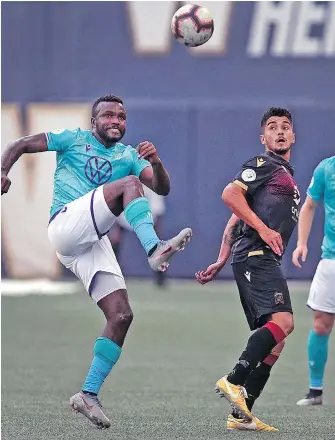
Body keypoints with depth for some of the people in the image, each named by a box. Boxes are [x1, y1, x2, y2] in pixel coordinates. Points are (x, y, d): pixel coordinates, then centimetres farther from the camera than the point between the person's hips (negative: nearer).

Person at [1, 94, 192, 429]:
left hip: (94, 242, 6)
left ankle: (89, 394, -4)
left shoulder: (128, 155, 19)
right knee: (128, 183, -24)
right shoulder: (73, 140, 9)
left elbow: (162, 188, 6)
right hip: (66, 224, -6)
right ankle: (154, 249, -45)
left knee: (121, 316, -7)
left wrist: (156, 162, -14)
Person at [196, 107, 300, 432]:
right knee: (283, 321, -26)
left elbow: (235, 221, 27)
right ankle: (234, 381, -29)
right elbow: (230, 194, -13)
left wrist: (221, 263, 21)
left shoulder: (285, 174, 29)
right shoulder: (264, 164, 3)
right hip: (256, 256, -10)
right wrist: (263, 228, -18)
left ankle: (241, 415, 3)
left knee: (274, 340, 5)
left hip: (264, 261, 10)